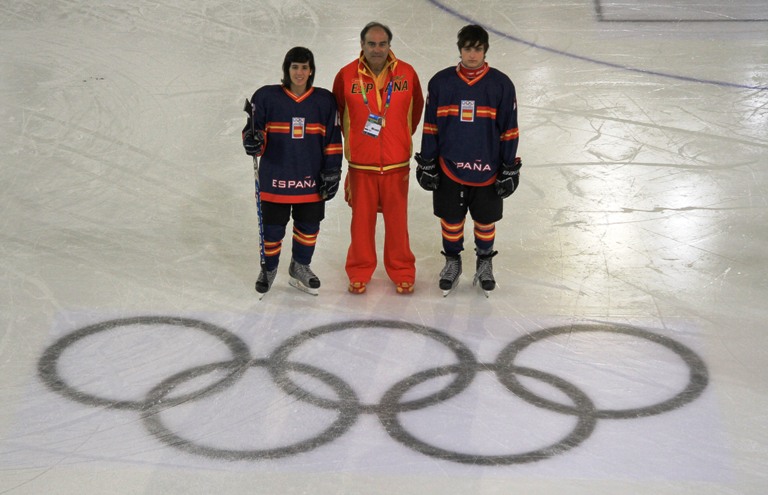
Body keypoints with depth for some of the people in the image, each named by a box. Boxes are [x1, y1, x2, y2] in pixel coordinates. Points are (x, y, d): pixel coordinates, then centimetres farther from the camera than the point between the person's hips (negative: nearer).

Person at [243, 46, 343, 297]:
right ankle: (268, 268, 30)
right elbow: (255, 132, -2)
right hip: (275, 178, -2)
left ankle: (300, 267, 35)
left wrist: (332, 171, 2)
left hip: (311, 180, 2)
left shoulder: (324, 100, 1)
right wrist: (252, 142, -24)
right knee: (272, 228, 7)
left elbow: (332, 140, 5)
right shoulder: (266, 97, -6)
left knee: (309, 226, 12)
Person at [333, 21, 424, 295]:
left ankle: (402, 272, 23)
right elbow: (336, 113, 7)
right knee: (362, 218, 8)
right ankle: (359, 272, 25)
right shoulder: (346, 75, -7)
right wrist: (352, 139, 11)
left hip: (397, 161, 1)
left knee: (397, 219, 8)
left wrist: (402, 137, 12)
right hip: (360, 162, 0)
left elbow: (417, 107, 11)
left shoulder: (407, 73, -4)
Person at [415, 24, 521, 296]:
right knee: (450, 219, 12)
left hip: (487, 169, 0)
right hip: (448, 168, 1)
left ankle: (484, 262, 36)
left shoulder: (501, 84, -7)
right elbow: (430, 126, 3)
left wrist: (510, 169, -2)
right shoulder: (440, 82, -5)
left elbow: (509, 130, -2)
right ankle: (452, 261, 34)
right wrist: (426, 163, 3)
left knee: (485, 220, 14)